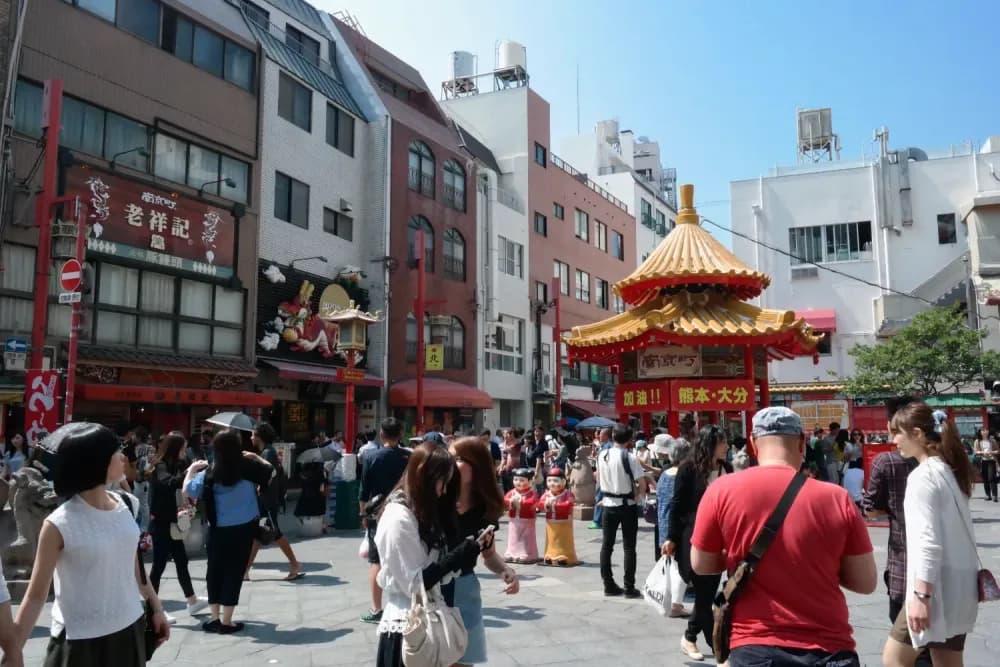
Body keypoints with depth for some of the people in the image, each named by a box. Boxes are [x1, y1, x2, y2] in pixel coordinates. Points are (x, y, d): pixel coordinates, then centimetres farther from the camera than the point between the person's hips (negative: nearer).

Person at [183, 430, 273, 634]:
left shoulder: (210, 473, -8)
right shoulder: (248, 467, -7)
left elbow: (187, 491, 0)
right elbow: (271, 471, 9)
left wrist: (192, 469, 13)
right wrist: (255, 458, 15)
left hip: (219, 529, 1)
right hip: (244, 528, 0)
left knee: (215, 571, 14)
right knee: (234, 572, 4)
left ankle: (215, 618, 20)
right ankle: (226, 621, 7)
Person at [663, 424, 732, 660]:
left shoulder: (726, 469, 5)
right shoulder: (688, 469, -9)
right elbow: (677, 505, -6)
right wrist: (671, 538, -7)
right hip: (694, 538, -5)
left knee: (708, 593, 10)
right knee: (704, 594, -1)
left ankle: (690, 637, 29)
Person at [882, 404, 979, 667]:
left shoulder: (923, 476, -16)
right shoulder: (950, 469, 11)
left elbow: (928, 542, -21)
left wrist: (921, 595, -22)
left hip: (937, 587, -9)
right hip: (959, 584, 9)